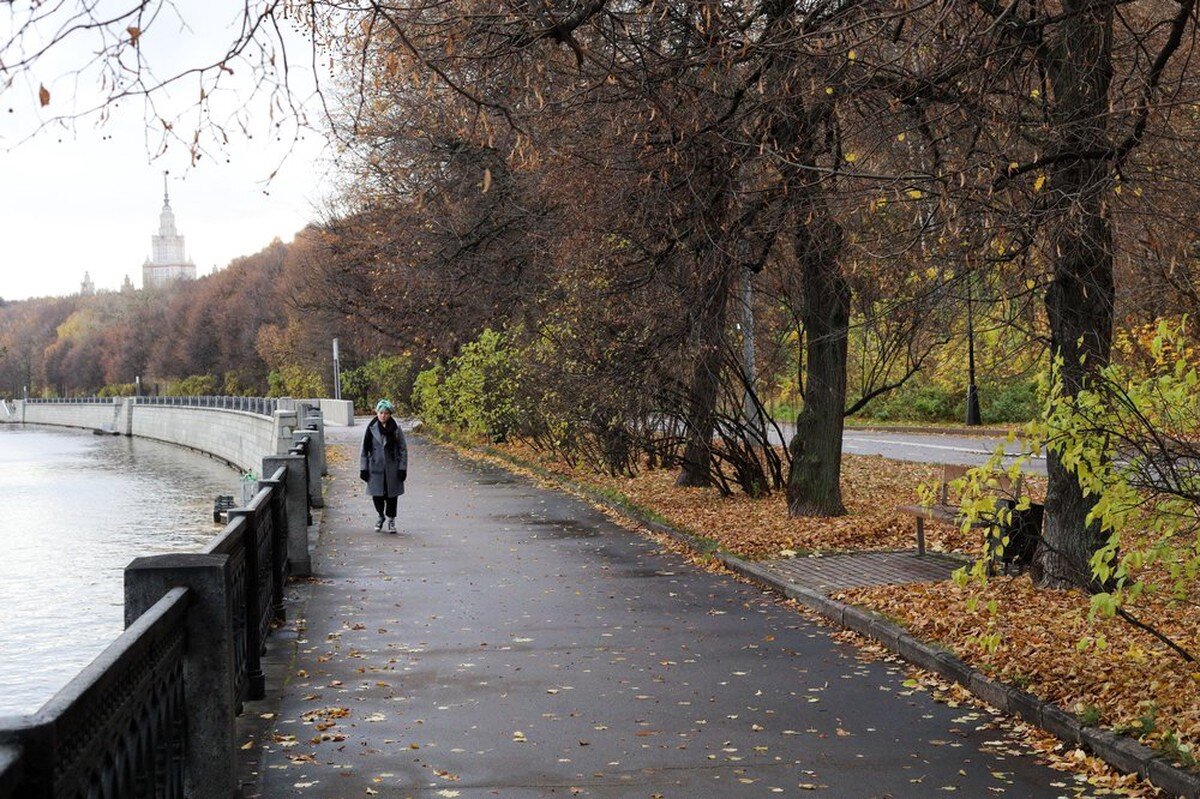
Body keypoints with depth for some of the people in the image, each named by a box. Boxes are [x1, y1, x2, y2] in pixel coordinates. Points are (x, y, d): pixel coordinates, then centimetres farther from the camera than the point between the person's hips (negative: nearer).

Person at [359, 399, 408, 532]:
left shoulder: (396, 430, -3)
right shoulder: (371, 429, -1)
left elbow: (403, 449, 1)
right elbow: (364, 450, 3)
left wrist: (402, 468, -4)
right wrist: (363, 468, 0)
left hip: (392, 468, -1)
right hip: (375, 468, 1)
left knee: (391, 495, 5)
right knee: (377, 495, 3)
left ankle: (391, 519, 22)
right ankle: (381, 516, 28)